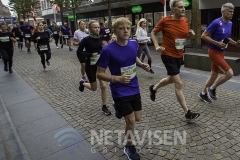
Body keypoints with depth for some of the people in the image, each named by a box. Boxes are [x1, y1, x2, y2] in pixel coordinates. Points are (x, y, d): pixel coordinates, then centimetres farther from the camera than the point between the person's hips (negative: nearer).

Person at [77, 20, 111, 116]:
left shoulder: (100, 38, -1)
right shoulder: (86, 39, -17)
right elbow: (79, 52, -13)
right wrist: (91, 54, -24)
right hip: (90, 66, -4)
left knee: (103, 86, -2)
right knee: (94, 88, 9)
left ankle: (104, 107, 13)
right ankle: (83, 83, 42)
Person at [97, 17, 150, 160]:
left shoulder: (134, 43, -4)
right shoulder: (108, 50, -21)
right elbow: (100, 74, -15)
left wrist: (142, 65, -3)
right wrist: (118, 78, -29)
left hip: (134, 88, 6)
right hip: (120, 92, -5)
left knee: (138, 118, 16)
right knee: (131, 121, 2)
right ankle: (130, 148, 31)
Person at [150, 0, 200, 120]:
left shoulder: (185, 21, 3)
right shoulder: (165, 20, -13)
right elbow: (153, 33, -1)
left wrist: (190, 35, -6)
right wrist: (157, 46, -14)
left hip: (179, 55, 7)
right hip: (168, 55, -7)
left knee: (171, 79, 23)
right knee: (179, 84, -7)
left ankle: (153, 88, 50)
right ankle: (187, 112, 4)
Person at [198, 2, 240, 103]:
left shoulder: (230, 23, 9)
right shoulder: (216, 22, -16)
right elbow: (204, 36, -16)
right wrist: (217, 43, -23)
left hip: (221, 52, 9)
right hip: (214, 52, -8)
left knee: (214, 75, 14)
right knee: (229, 73, -12)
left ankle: (203, 94, 29)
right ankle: (212, 89, 7)